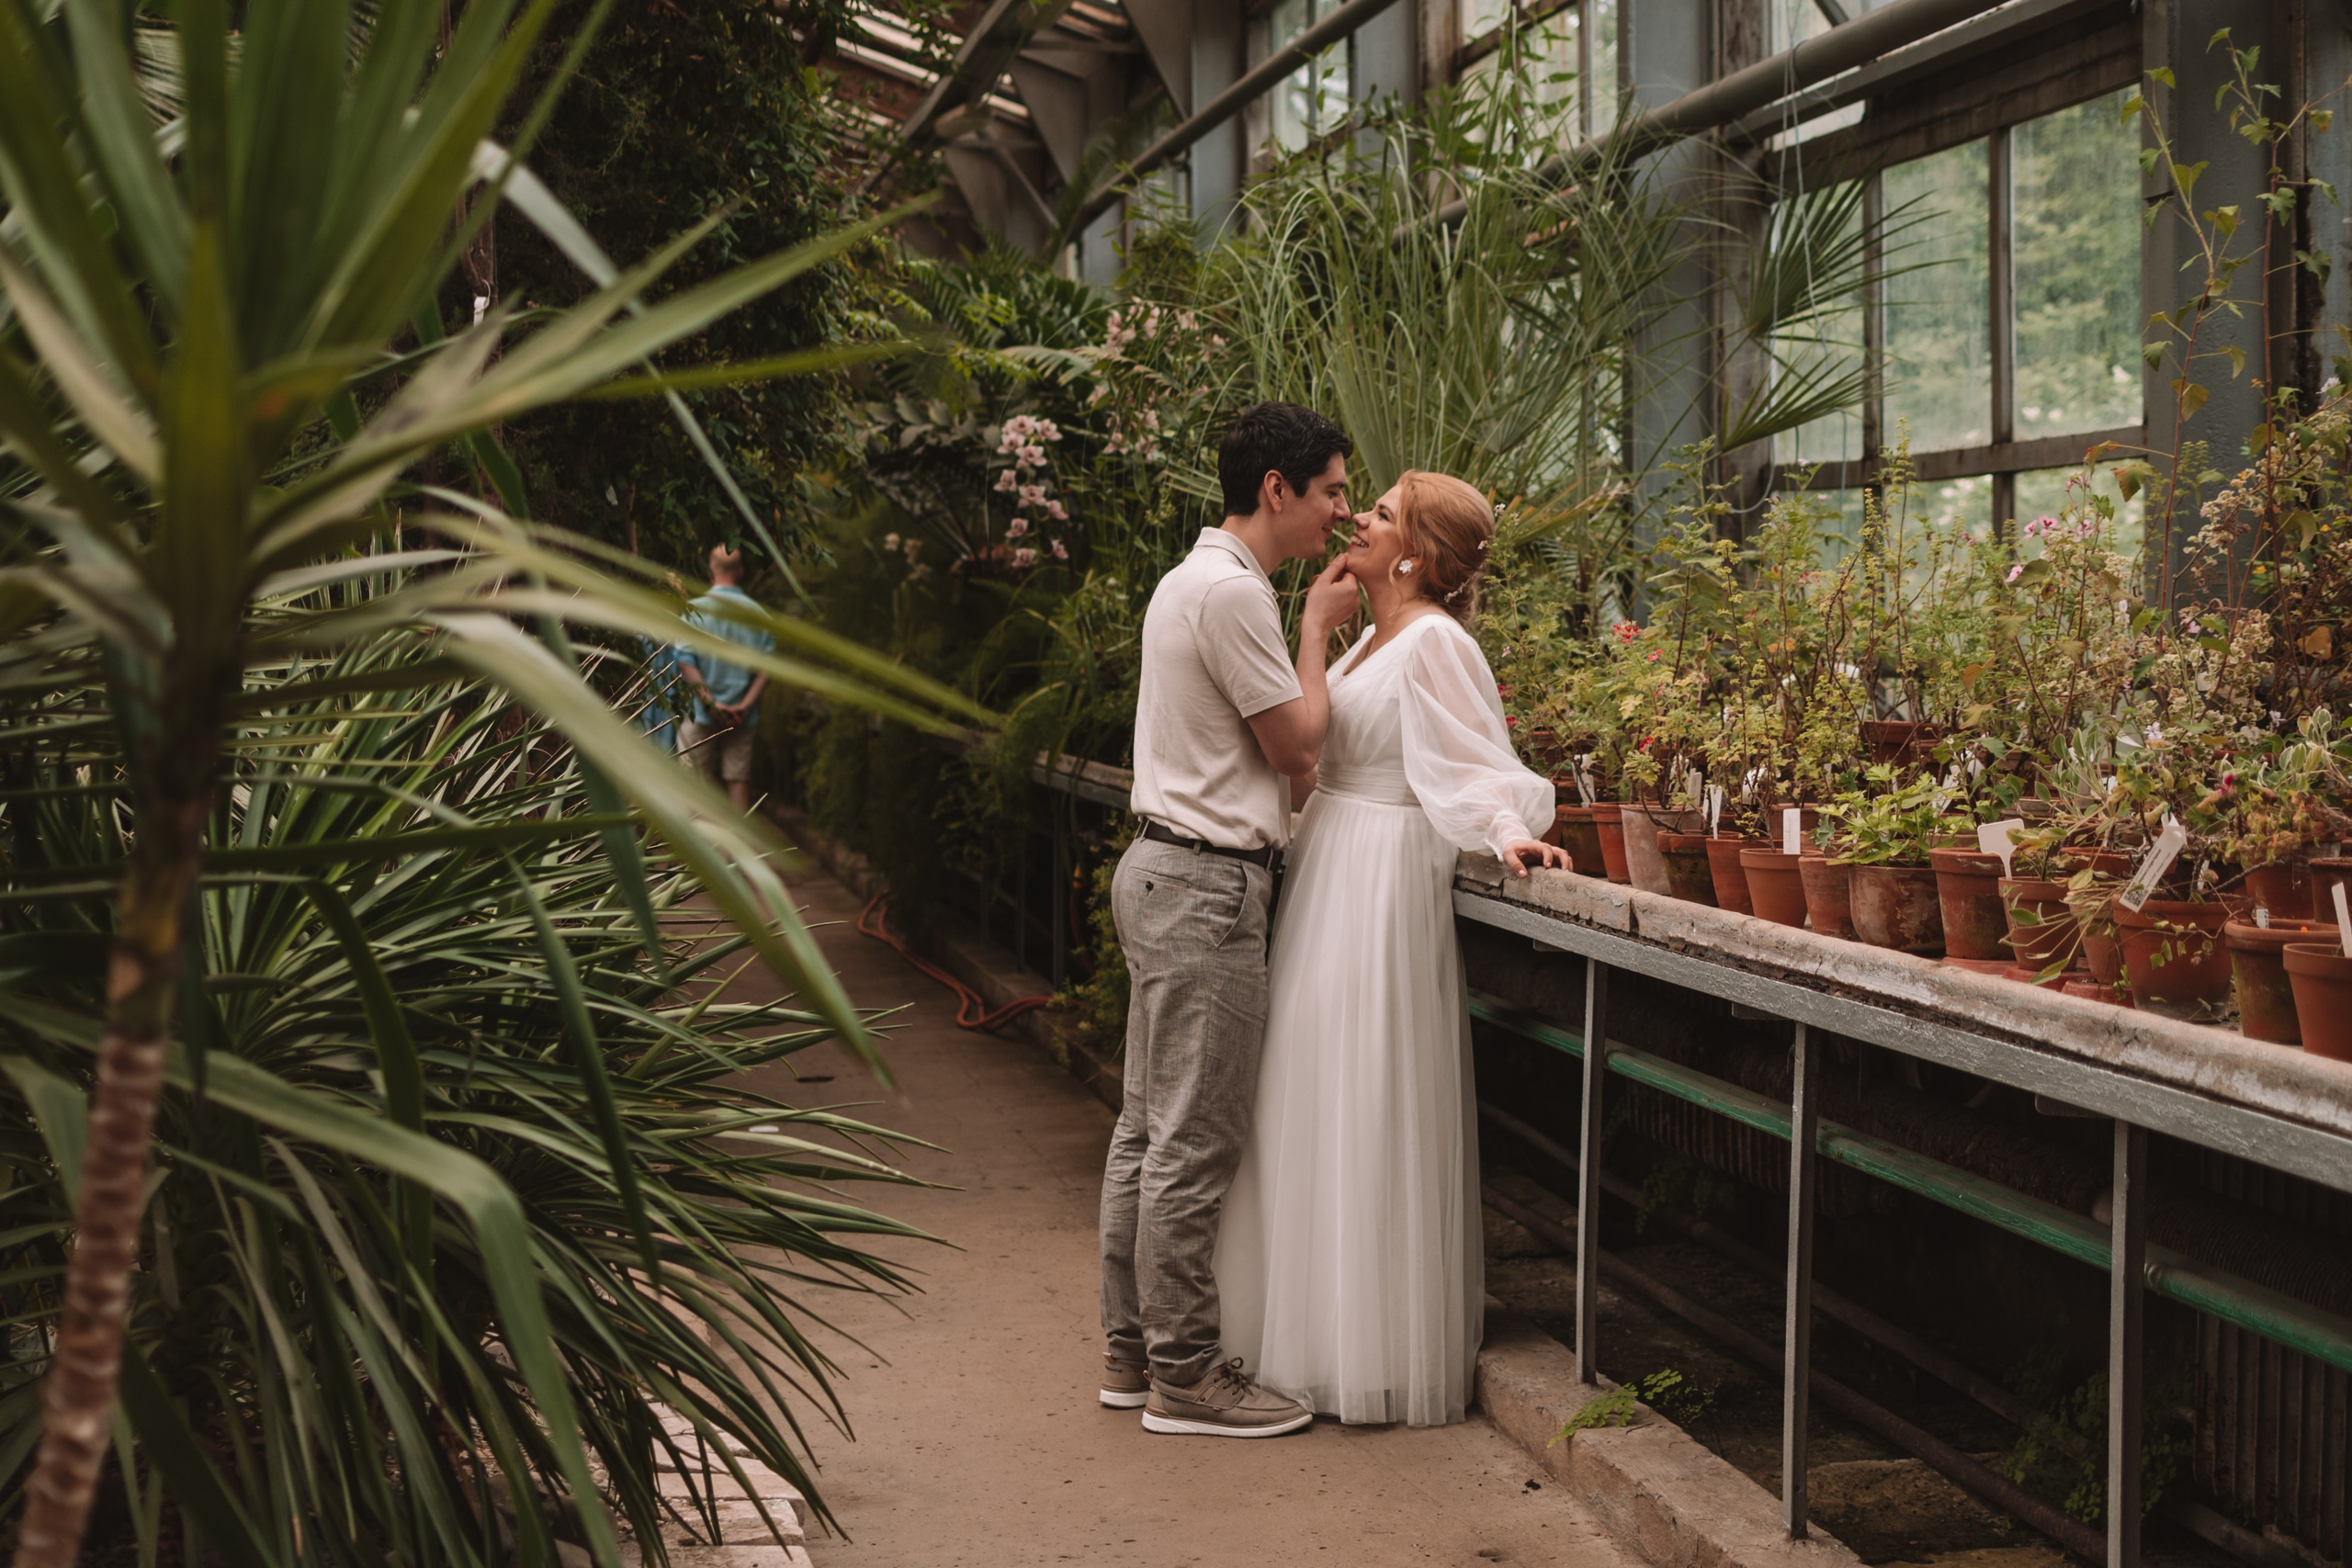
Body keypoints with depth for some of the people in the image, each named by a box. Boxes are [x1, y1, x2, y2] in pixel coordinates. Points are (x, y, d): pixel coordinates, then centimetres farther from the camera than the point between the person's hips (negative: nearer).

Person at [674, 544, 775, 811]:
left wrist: (710, 702, -12)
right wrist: (746, 704, -7)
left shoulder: (696, 609, -6)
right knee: (739, 779, 5)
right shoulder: (757, 613, 1)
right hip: (743, 716, 2)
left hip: (702, 712, -2)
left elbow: (685, 662, -11)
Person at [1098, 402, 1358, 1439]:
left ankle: (1133, 1351, 21)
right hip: (1207, 886, -11)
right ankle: (1183, 1374, 2)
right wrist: (1316, 628, -1)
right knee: (1193, 1143, -5)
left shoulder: (1194, 580, 18)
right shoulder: (1233, 593, -16)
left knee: (1149, 1127, 13)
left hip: (1165, 874, 11)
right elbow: (1300, 744, -12)